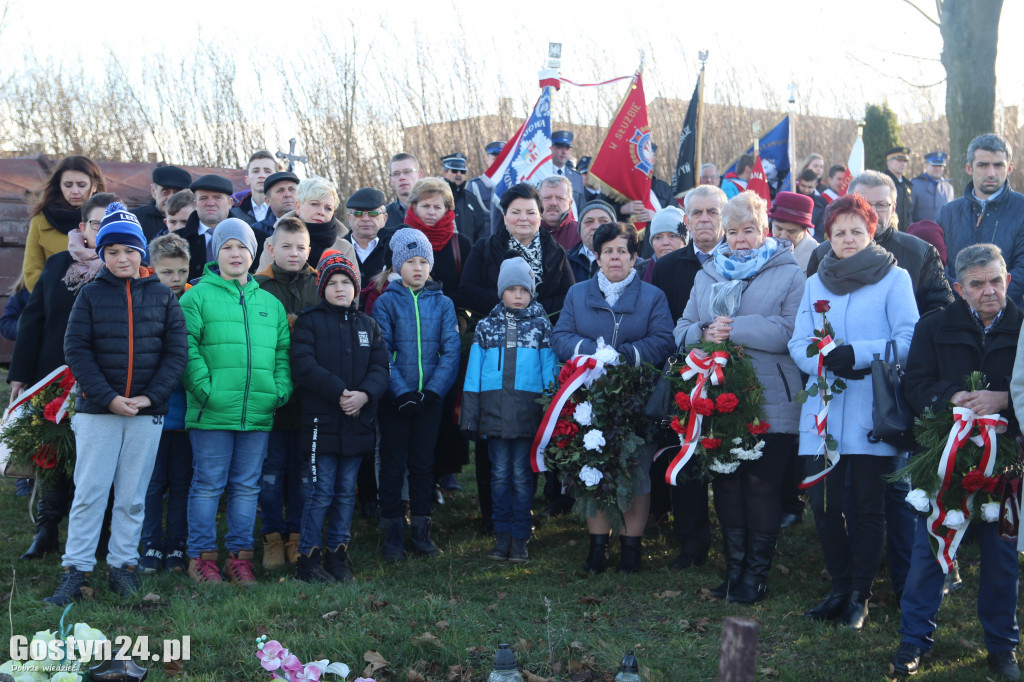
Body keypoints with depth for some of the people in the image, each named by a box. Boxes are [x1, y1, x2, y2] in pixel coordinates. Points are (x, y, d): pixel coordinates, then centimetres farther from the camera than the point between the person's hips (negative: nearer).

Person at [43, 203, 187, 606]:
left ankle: (123, 566, 18)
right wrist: (108, 397, -13)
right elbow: (76, 349, -4)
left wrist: (151, 396, -9)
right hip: (97, 411, -1)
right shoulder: (91, 295, 2)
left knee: (132, 497, 8)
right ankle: (75, 572, 7)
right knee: (89, 493, 0)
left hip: (148, 412, 1)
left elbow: (176, 351, 2)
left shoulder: (163, 297, 5)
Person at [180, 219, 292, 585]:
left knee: (247, 486, 10)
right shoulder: (198, 297, 1)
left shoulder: (270, 303, 16)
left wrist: (281, 390, 2)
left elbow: (283, 351, 16)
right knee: (208, 485, 2)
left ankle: (239, 555, 18)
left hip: (259, 414, 5)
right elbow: (187, 347, -7)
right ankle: (201, 556, 11)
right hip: (213, 414, -4)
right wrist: (204, 389, -16)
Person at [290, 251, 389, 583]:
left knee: (347, 493, 10)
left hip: (358, 423, 5)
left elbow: (381, 366, 5)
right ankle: (308, 558, 5)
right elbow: (304, 367, -11)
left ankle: (337, 553, 20)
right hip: (322, 421, -4)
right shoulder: (309, 321, 1)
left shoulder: (367, 325, 14)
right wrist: (339, 392, -19)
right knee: (322, 492, -4)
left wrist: (365, 394, -14)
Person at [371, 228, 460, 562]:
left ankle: (421, 530, 17)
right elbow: (382, 354, -7)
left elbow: (451, 350, -1)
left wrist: (433, 390, -13)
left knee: (423, 462, 8)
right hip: (395, 398, -2)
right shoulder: (386, 302, -1)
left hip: (430, 397, 2)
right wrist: (401, 393, -16)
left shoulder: (443, 303, 5)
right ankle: (393, 533, 11)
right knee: (393, 463, 3)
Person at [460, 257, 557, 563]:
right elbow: (473, 373, 10)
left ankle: (520, 538, 8)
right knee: (500, 474, 5)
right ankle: (503, 535, 13)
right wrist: (469, 417, 3)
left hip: (528, 409, -1)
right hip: (494, 409, 2)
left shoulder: (541, 326, 8)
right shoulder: (486, 327, 11)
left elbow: (550, 370, 7)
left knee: (522, 474, 0)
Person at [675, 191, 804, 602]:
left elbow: (789, 333, -14)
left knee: (761, 483, -2)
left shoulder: (789, 274, 1)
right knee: (726, 482, 9)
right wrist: (705, 333, -10)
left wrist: (733, 328, -17)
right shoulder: (707, 275, 17)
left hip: (770, 402, -5)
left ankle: (756, 573, 10)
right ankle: (734, 568, 21)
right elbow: (683, 331, 12)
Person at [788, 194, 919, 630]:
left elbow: (909, 341, -7)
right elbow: (798, 345, 8)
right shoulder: (816, 283, 15)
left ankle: (860, 595, 15)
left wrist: (857, 354, -18)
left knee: (868, 507, 3)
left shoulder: (894, 278, 2)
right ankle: (840, 588, 20)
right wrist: (828, 359, -12)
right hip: (823, 411, 4)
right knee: (823, 504, 3)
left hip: (873, 412, -3)